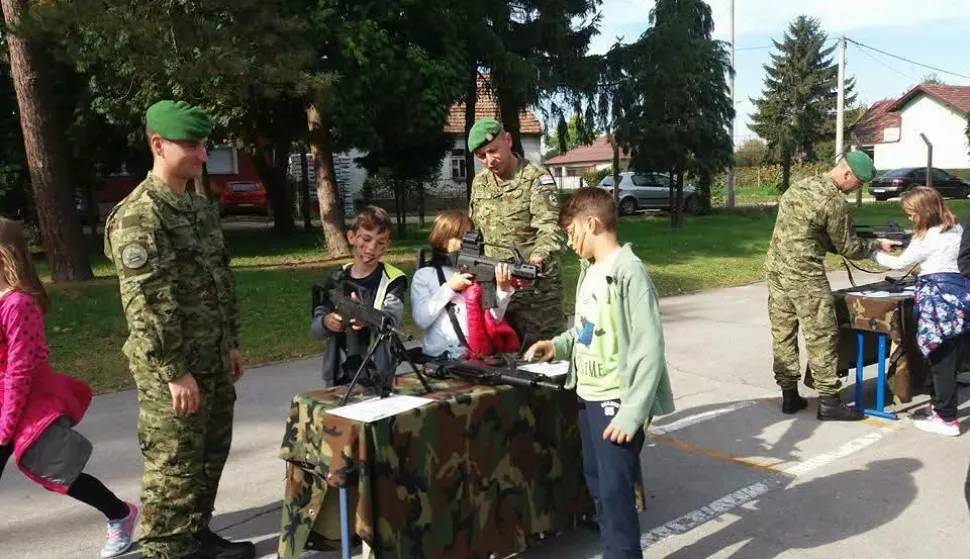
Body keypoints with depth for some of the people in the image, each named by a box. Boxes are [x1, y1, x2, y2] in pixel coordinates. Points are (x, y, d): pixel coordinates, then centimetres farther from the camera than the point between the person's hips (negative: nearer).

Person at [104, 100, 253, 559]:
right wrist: (175, 371, -20)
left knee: (210, 455, 18)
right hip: (173, 369, -9)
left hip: (213, 362, 9)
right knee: (173, 467, 2)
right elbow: (147, 303, -20)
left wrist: (231, 344, 17)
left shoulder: (202, 207, 11)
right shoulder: (137, 215, -16)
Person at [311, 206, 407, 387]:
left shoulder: (393, 280, -4)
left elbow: (390, 320, -21)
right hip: (339, 376, 3)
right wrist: (325, 322, -19)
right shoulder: (337, 278, 5)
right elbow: (315, 330, 4)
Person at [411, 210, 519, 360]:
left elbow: (495, 318, 2)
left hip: (478, 354, 2)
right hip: (440, 357, -2)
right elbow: (421, 320, -4)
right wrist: (448, 288, -7)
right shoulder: (424, 275, 7)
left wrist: (503, 288, -13)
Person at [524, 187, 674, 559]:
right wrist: (558, 346, 7)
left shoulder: (629, 272, -18)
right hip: (588, 396, 9)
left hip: (616, 401, -9)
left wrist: (632, 413, -22)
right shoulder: (590, 271, 8)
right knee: (598, 485, 17)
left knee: (616, 491, -2)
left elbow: (649, 349, -20)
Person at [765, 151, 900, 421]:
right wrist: (878, 244, 11)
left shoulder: (799, 186, 12)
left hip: (776, 270, 8)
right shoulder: (834, 201, -13)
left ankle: (789, 395, 17)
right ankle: (828, 402, 5)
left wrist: (827, 243, 15)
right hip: (804, 276, -8)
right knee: (821, 338, 0)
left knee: (783, 334, 10)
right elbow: (848, 248, -5)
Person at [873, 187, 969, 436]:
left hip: (940, 299, -8)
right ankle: (942, 404, 21)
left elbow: (900, 263, 2)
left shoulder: (925, 239, -8)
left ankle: (948, 420, -1)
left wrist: (875, 253, 17)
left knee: (941, 361, -4)